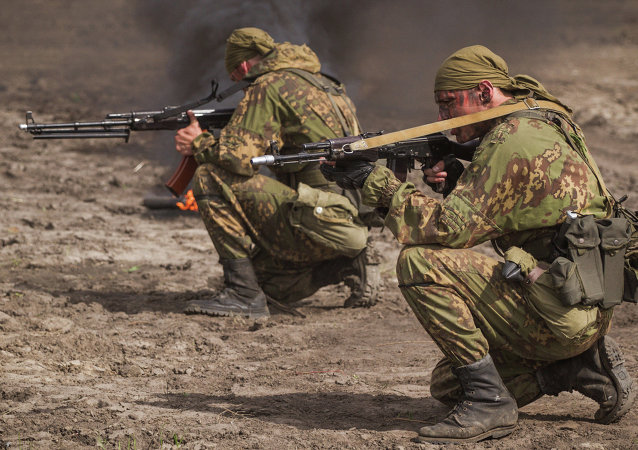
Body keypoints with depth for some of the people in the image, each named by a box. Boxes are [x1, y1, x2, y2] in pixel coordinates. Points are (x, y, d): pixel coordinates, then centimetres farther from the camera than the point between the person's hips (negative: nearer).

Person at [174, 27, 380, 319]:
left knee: (210, 178, -9)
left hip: (320, 223, -9)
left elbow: (237, 158, -16)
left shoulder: (269, 86, -5)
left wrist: (199, 144, 4)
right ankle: (349, 267, 10)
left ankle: (244, 294, -10)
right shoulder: (325, 85, 23)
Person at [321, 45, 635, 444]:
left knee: (420, 263, -18)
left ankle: (489, 402, -15)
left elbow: (451, 228, -21)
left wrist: (377, 184, -12)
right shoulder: (540, 123, 16)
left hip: (557, 313, -10)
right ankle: (584, 367, 11)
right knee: (447, 385, 20)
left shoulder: (514, 139, -16)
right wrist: (453, 180, 3)